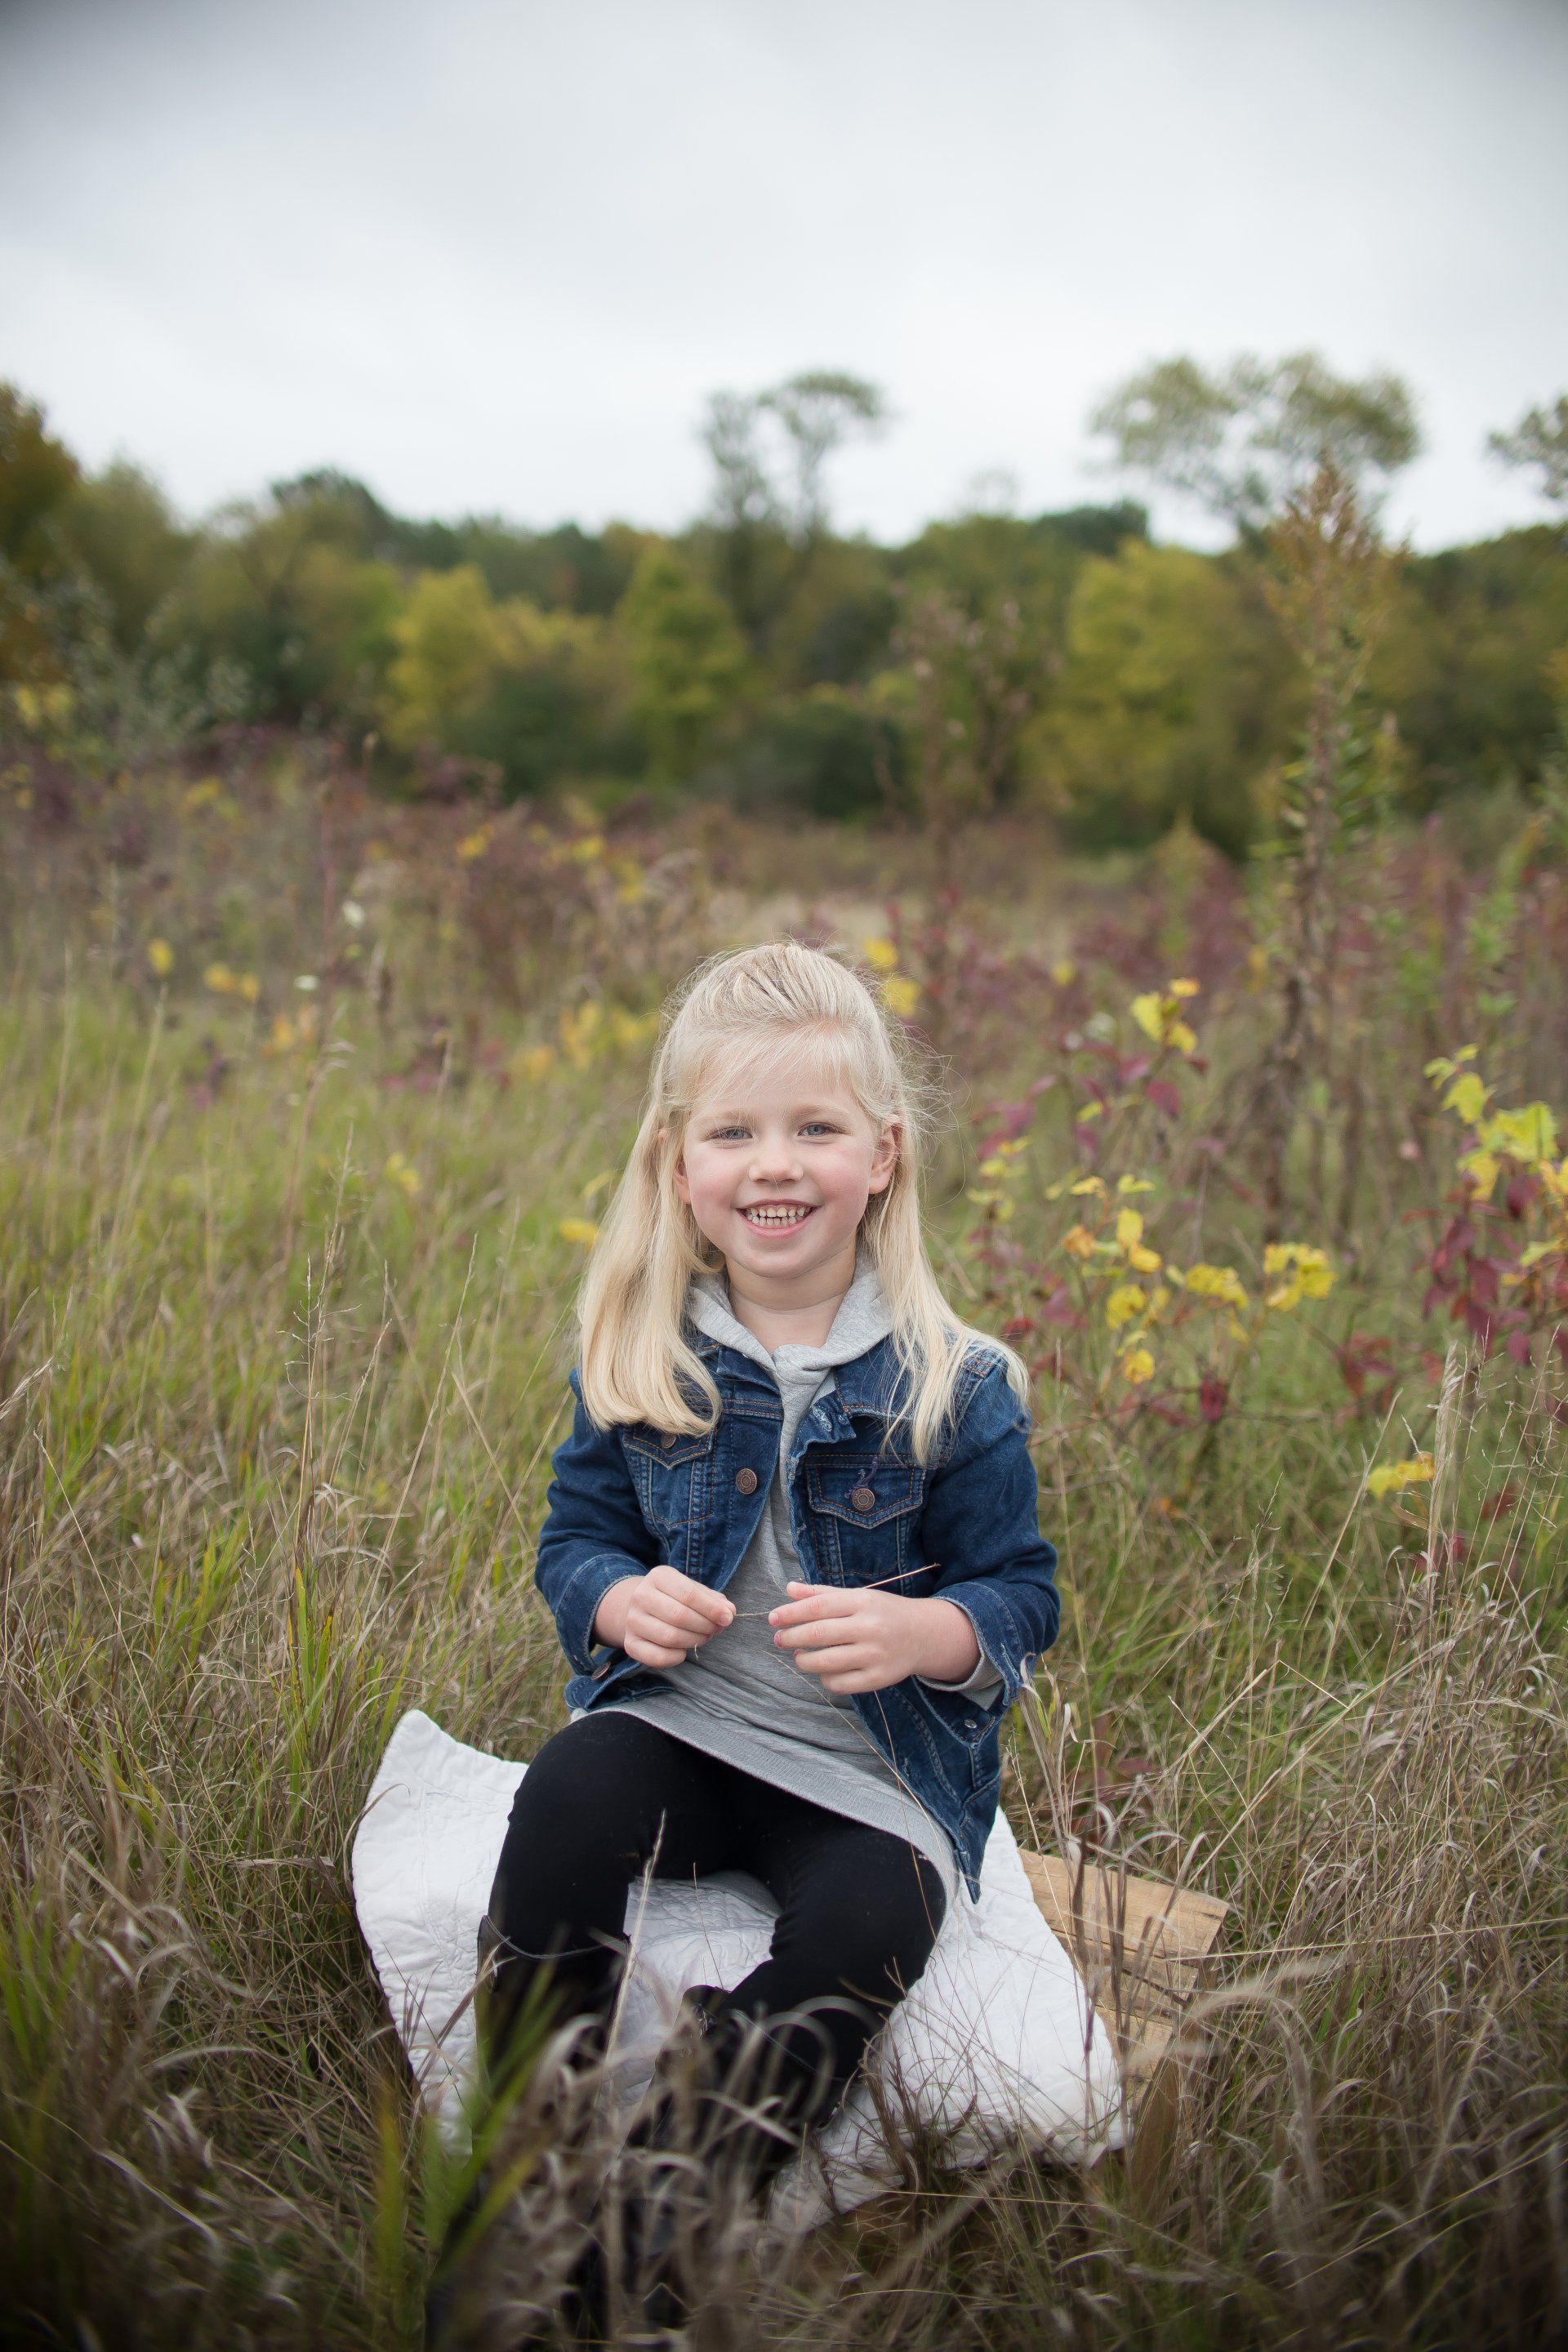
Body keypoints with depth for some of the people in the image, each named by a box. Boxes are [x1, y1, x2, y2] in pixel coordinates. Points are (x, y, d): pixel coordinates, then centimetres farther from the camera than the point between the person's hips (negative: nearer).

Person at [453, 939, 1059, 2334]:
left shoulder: (955, 1386, -7)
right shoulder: (640, 1360, 0)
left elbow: (1021, 1596, -2)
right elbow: (576, 1534, 9)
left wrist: (918, 1633, -23)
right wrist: (620, 1600, -14)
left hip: (878, 1768, -1)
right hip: (678, 1718, 2)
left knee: (861, 1933, -29)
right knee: (566, 1801, -29)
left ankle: (648, 2254, -11)